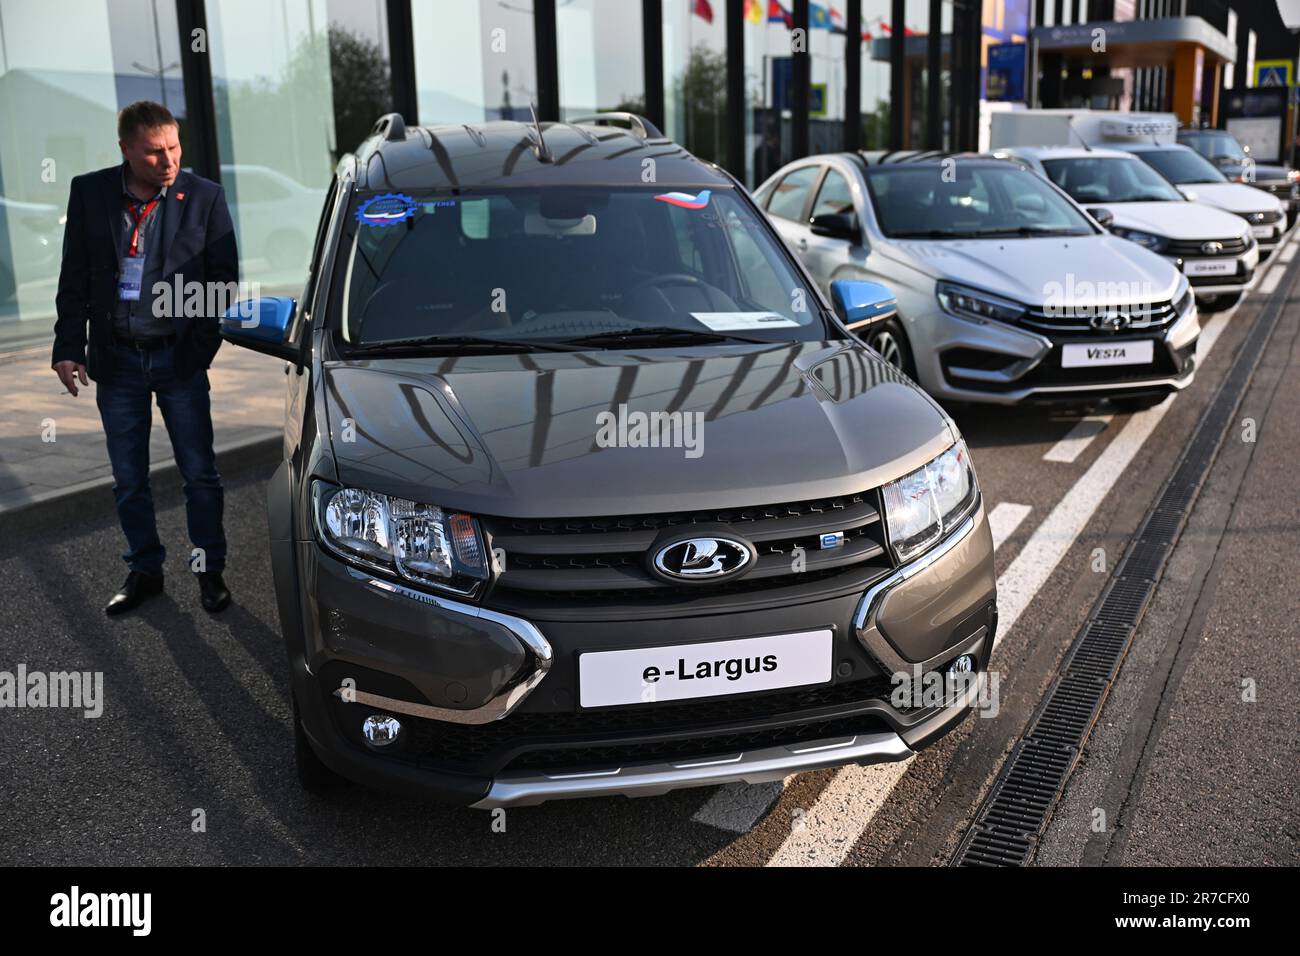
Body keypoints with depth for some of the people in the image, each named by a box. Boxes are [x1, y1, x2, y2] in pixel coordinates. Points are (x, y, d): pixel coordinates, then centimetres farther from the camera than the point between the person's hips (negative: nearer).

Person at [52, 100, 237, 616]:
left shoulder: (204, 196, -4)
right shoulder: (89, 193, 1)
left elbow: (224, 274, 1)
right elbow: (74, 279, 5)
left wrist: (200, 342, -5)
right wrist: (69, 348, 0)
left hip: (179, 360, -2)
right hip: (116, 360, 2)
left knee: (199, 473, 5)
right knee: (128, 479, 12)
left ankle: (209, 569, 21)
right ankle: (144, 570, 28)